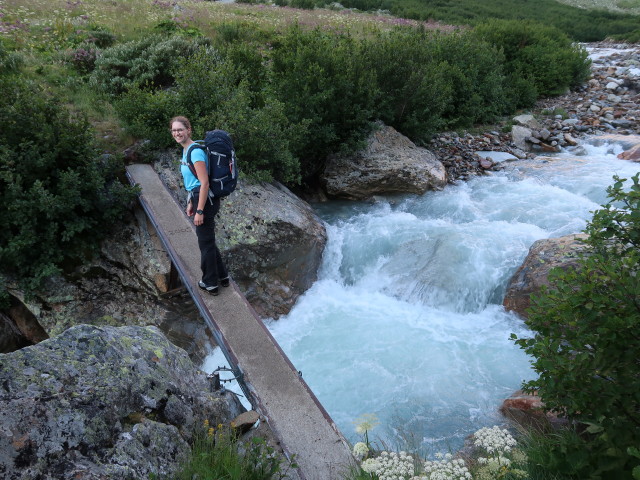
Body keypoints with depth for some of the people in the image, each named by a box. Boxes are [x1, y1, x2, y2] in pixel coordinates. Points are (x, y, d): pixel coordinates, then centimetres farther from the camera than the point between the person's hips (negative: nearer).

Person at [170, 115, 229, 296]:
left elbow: (204, 183, -23)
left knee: (206, 242, 4)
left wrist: (199, 211, -22)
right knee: (208, 240, 20)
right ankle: (222, 276, 34)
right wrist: (191, 203, 20)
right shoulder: (186, 150, 12)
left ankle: (210, 283, 20)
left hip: (206, 200, -10)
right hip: (198, 198, 10)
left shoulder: (195, 152, -19)